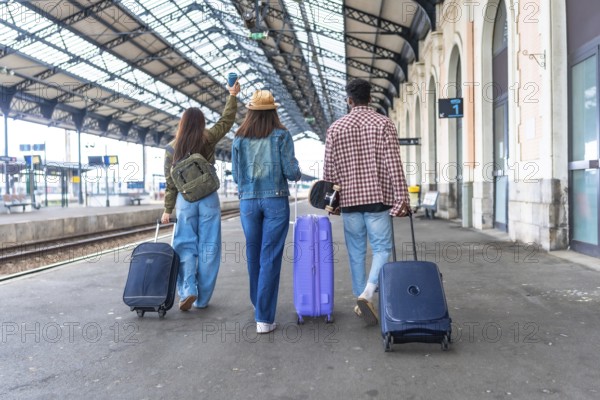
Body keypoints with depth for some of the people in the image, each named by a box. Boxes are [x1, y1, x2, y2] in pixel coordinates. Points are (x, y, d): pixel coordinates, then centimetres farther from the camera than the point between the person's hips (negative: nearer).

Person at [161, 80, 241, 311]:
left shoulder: (172, 148, 1)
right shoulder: (208, 140, -2)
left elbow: (170, 183, 2)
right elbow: (227, 120, 11)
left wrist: (168, 210, 9)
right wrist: (233, 95, 19)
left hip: (185, 200, 1)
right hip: (209, 199, 0)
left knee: (185, 246, 8)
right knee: (208, 248, 5)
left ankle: (187, 290, -9)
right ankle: (202, 299, 11)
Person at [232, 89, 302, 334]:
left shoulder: (239, 138, 4)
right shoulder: (281, 135, -3)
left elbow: (236, 176, 5)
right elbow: (291, 171, -8)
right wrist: (297, 175, 15)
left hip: (248, 201, 3)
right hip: (276, 200, -3)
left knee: (253, 255, 18)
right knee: (270, 257, -1)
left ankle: (258, 303, 35)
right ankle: (264, 318, -2)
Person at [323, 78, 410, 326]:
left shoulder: (336, 127, 3)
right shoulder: (383, 124, -2)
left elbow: (329, 169, 4)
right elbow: (394, 165, -8)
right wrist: (401, 199, -6)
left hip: (349, 199, 2)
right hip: (378, 198, -2)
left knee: (356, 251, 11)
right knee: (382, 247, 5)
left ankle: (361, 299, 18)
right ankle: (367, 294, -14)